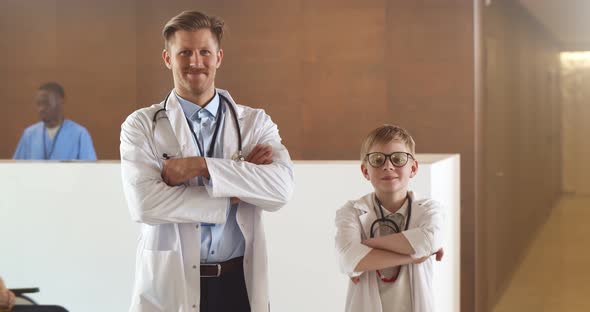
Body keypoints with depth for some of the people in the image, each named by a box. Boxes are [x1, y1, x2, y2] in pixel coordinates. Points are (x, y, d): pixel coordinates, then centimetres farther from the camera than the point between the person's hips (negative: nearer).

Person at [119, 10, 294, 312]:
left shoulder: (255, 123, 3)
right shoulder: (141, 126, -2)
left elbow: (281, 188, -13)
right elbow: (144, 203, -16)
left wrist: (200, 166, -19)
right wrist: (233, 195, -13)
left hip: (240, 284, 2)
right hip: (169, 286, -1)